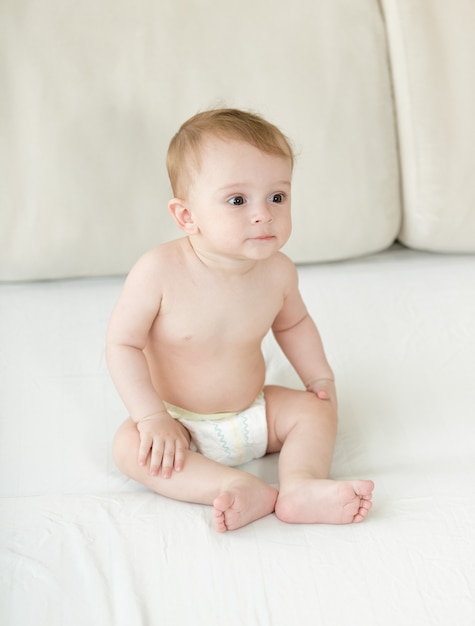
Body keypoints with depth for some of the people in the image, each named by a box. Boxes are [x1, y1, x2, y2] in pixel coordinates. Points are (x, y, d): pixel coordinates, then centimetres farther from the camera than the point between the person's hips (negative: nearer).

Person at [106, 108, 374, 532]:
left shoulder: (278, 272, -13)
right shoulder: (159, 271, -27)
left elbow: (293, 323, 10)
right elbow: (122, 343, -19)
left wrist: (320, 377, 2)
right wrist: (152, 416, -24)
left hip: (253, 412, 4)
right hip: (179, 422, -3)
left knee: (317, 409, -10)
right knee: (130, 446, -28)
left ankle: (301, 486, -30)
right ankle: (247, 490, -38)